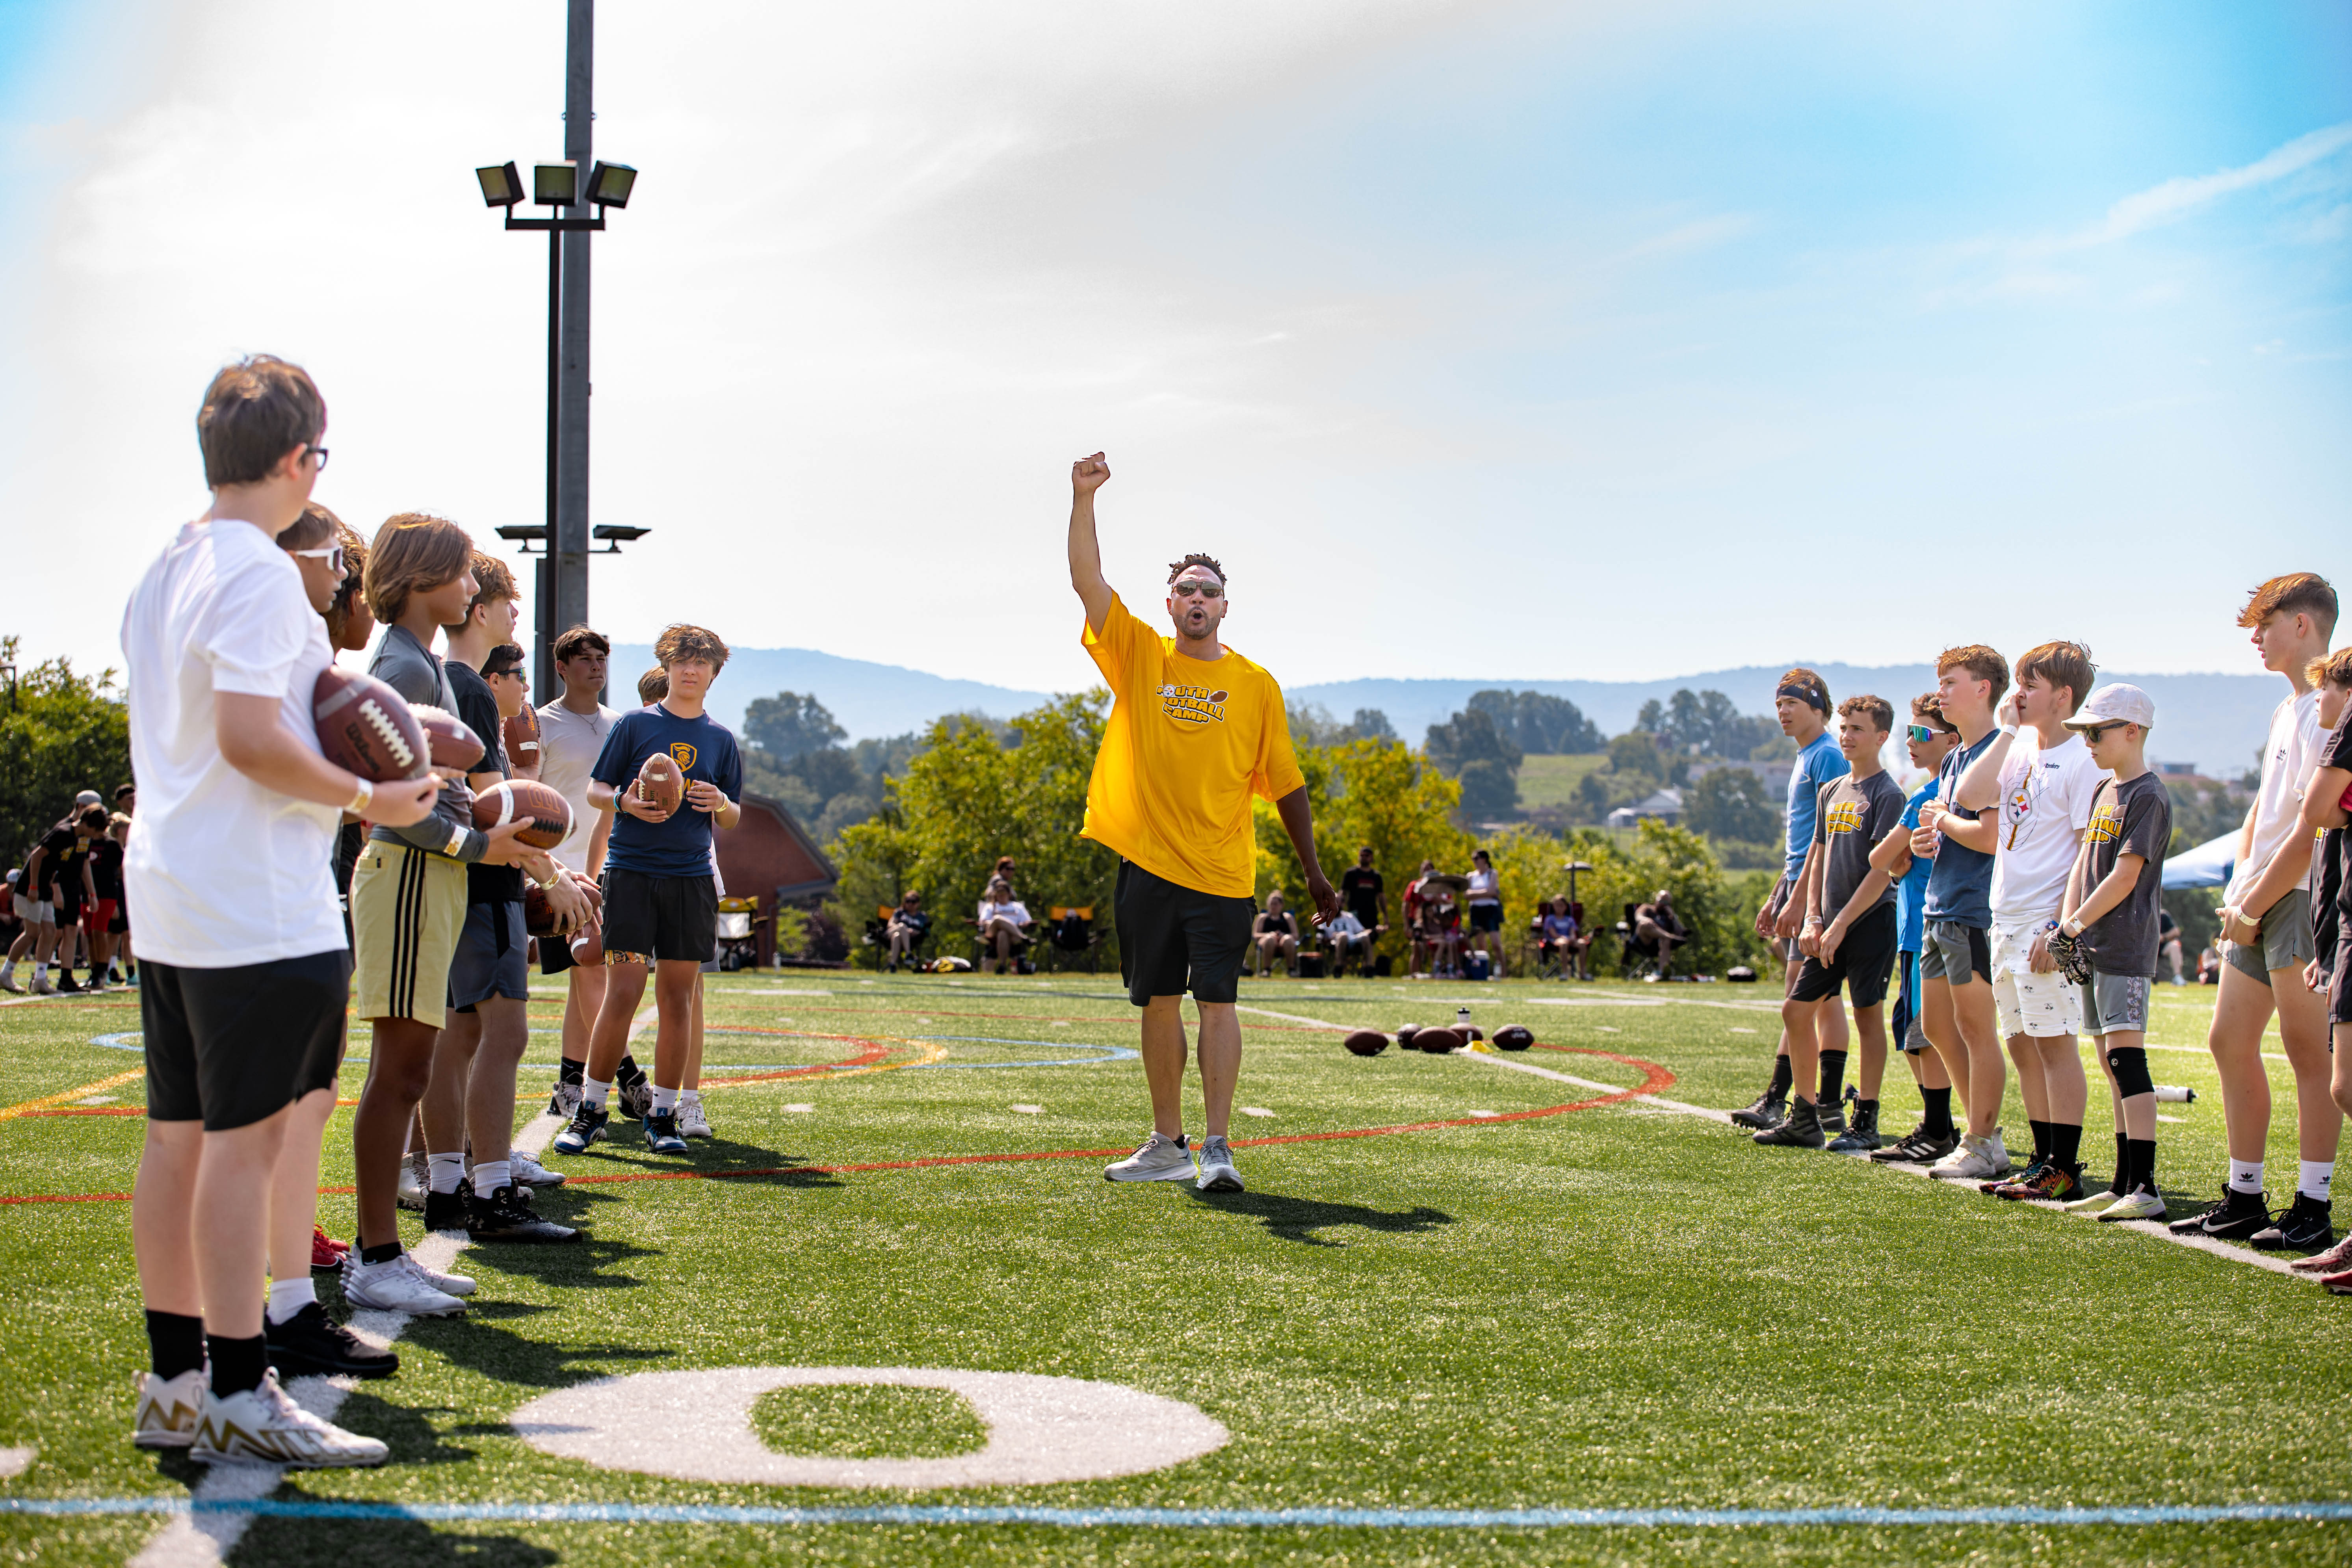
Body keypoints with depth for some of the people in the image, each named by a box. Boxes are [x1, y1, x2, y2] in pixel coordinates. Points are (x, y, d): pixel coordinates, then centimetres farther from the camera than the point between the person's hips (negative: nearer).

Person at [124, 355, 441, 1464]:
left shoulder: (163, 571, 15)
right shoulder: (258, 572, -14)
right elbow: (251, 738, -22)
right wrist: (366, 797, -12)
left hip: (171, 894, 10)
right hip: (256, 904, -10)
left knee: (180, 1135, 11)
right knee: (245, 1138, -5)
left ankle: (172, 1382, 17)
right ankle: (237, 1395, -1)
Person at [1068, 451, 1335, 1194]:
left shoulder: (1255, 685, 4)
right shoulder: (1140, 658, 7)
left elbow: (1287, 784, 7)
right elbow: (1088, 581, -4)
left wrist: (1314, 874, 7)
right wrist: (1084, 499, -15)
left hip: (1222, 872, -2)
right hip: (1146, 862, 2)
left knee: (1216, 1002, -9)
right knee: (1159, 1003, 9)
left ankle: (1218, 1147, -7)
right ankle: (1168, 1145, 19)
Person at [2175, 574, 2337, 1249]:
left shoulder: (2327, 711, -14)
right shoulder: (2286, 711, 18)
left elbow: (2310, 829, -18)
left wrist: (2254, 903, -13)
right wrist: (2238, 887, 10)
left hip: (2302, 899, -10)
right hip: (2258, 903, 10)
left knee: (2308, 1051, -5)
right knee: (2229, 1041, 10)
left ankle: (2313, 1208, 0)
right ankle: (2244, 1199, 17)